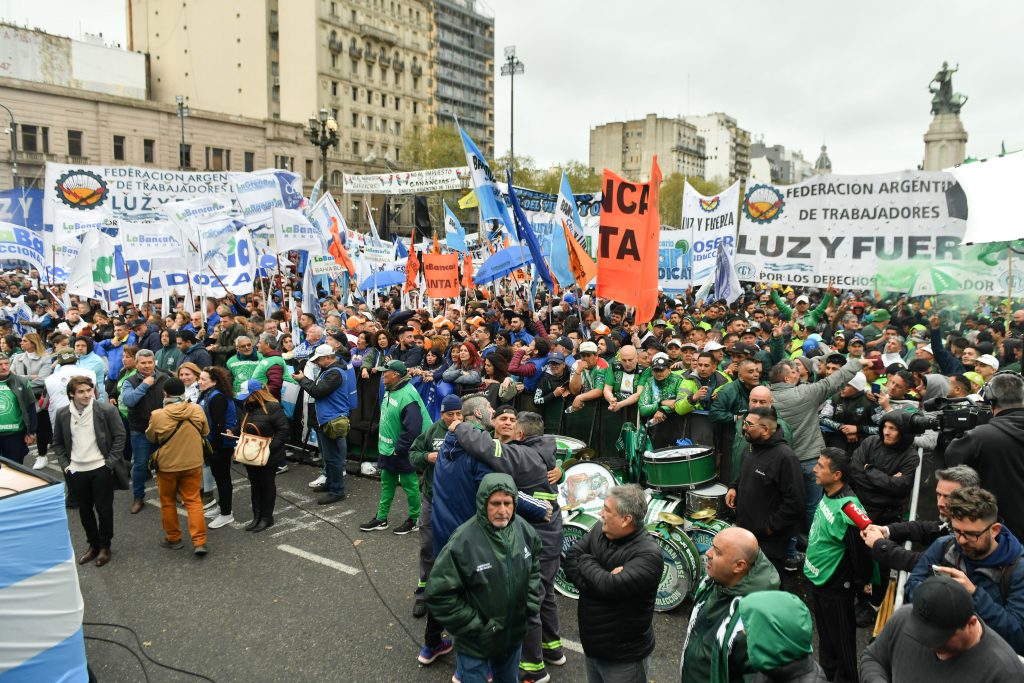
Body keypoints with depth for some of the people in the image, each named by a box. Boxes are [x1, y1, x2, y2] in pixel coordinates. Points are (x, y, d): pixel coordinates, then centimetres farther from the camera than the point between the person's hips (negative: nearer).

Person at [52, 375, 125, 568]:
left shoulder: (107, 410, -11)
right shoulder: (62, 414, 0)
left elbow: (119, 436, -6)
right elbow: (57, 443, 10)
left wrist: (110, 463, -9)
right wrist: (65, 465, 1)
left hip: (100, 469, -3)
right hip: (76, 471, 3)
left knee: (104, 508, 6)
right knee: (85, 510, 14)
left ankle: (105, 546, 23)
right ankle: (93, 545, 31)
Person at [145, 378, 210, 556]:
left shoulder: (158, 415, -17)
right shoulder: (197, 410, -11)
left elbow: (150, 437, 1)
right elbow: (205, 431, 6)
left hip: (167, 465, -2)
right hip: (192, 463, 2)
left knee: (168, 502, 18)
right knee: (193, 500, 9)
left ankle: (173, 538, 29)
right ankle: (199, 541, 2)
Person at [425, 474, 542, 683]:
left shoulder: (524, 530, -9)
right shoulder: (464, 540, -27)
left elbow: (534, 568, 10)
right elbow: (438, 594, -23)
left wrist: (531, 606, 1)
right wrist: (476, 627, -18)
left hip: (515, 636, 5)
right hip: (476, 645, -5)